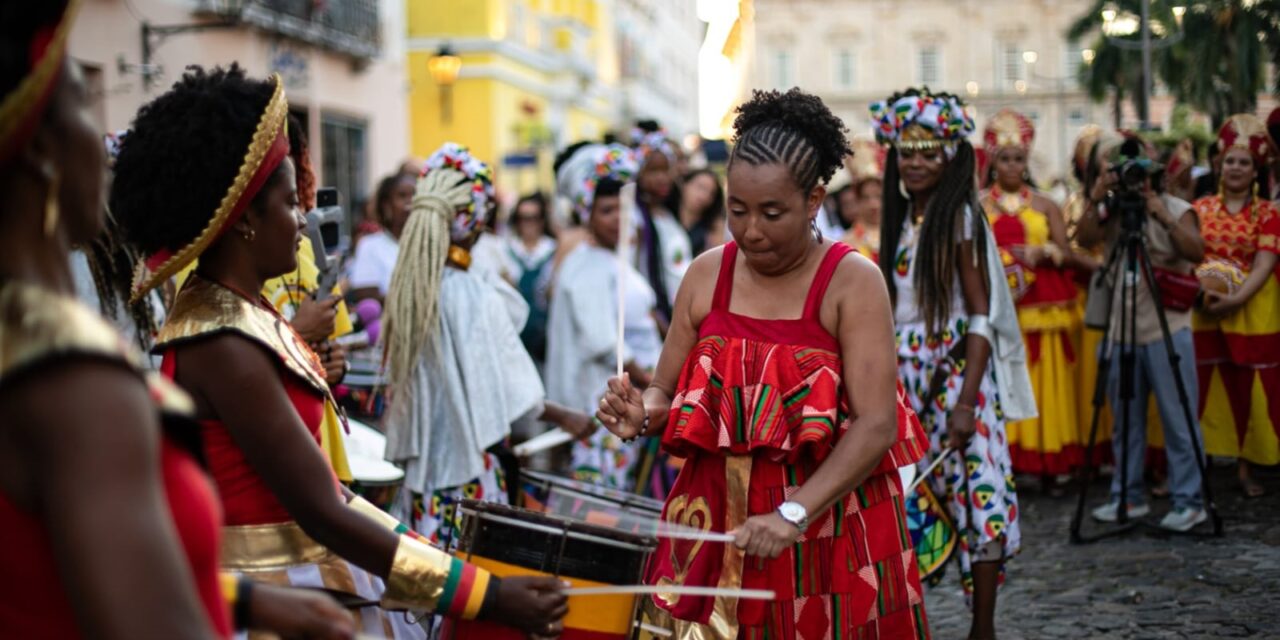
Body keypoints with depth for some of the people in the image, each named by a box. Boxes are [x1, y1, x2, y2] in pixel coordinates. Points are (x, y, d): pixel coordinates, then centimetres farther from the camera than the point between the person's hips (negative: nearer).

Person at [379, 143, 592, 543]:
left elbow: (401, 375, 10)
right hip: (467, 462, -6)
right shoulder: (477, 299, -18)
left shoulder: (407, 287, 0)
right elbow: (512, 390, -15)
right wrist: (564, 418, 0)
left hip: (420, 453, 6)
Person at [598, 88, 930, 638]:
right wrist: (643, 413, -14)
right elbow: (668, 392, 10)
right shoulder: (706, 275, 2)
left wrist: (793, 514, -27)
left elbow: (876, 424, -17)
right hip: (716, 525, 3)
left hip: (830, 530, -3)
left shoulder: (853, 283, -10)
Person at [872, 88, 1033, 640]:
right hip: (904, 372, 6)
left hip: (957, 369, -6)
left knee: (976, 491, -9)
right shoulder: (900, 218, 11)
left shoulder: (960, 216, -7)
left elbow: (982, 314, -11)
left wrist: (966, 400, -19)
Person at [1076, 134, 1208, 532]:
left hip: (1167, 332, -4)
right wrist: (1095, 200, -23)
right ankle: (1128, 497, 22)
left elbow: (1196, 252, -18)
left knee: (1178, 421, -2)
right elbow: (1085, 239, -12)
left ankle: (1188, 502, 5)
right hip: (1121, 332, 4)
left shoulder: (1177, 209, -2)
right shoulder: (1110, 211, 7)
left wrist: (1163, 217, -29)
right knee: (1125, 421, 12)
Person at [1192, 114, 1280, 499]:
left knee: (1246, 389, 2)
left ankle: (1246, 467, 10)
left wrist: (1235, 299, -22)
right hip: (1201, 310, 1)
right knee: (1199, 388, -2)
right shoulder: (1199, 209, 9)